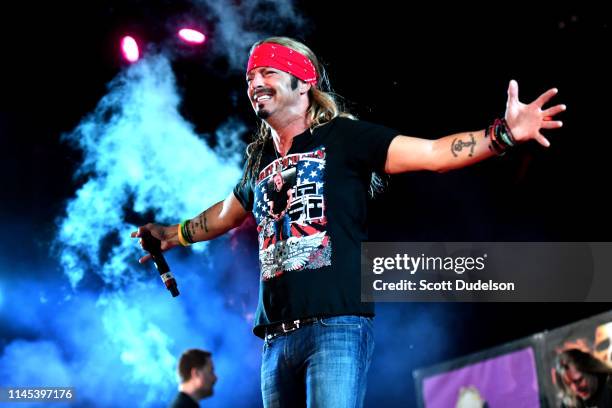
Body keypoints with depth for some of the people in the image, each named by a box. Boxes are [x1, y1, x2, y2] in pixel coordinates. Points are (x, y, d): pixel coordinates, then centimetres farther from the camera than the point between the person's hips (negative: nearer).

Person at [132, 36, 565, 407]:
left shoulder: (342, 137, 1)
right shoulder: (261, 162, 19)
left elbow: (432, 154, -9)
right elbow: (226, 213, 39)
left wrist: (503, 134, -22)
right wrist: (171, 234, 49)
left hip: (337, 324, -7)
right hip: (277, 335, 7)